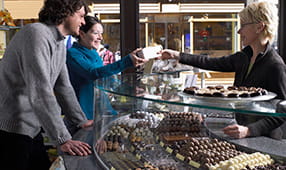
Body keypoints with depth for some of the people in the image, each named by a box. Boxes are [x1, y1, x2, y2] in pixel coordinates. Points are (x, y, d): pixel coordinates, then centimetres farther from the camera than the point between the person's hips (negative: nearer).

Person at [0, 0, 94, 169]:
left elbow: (63, 87, 19)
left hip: (32, 128, 9)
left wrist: (81, 121, 14)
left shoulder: (60, 45, 12)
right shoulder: (37, 33, -20)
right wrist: (63, 139, -28)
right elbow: (40, 93, -27)